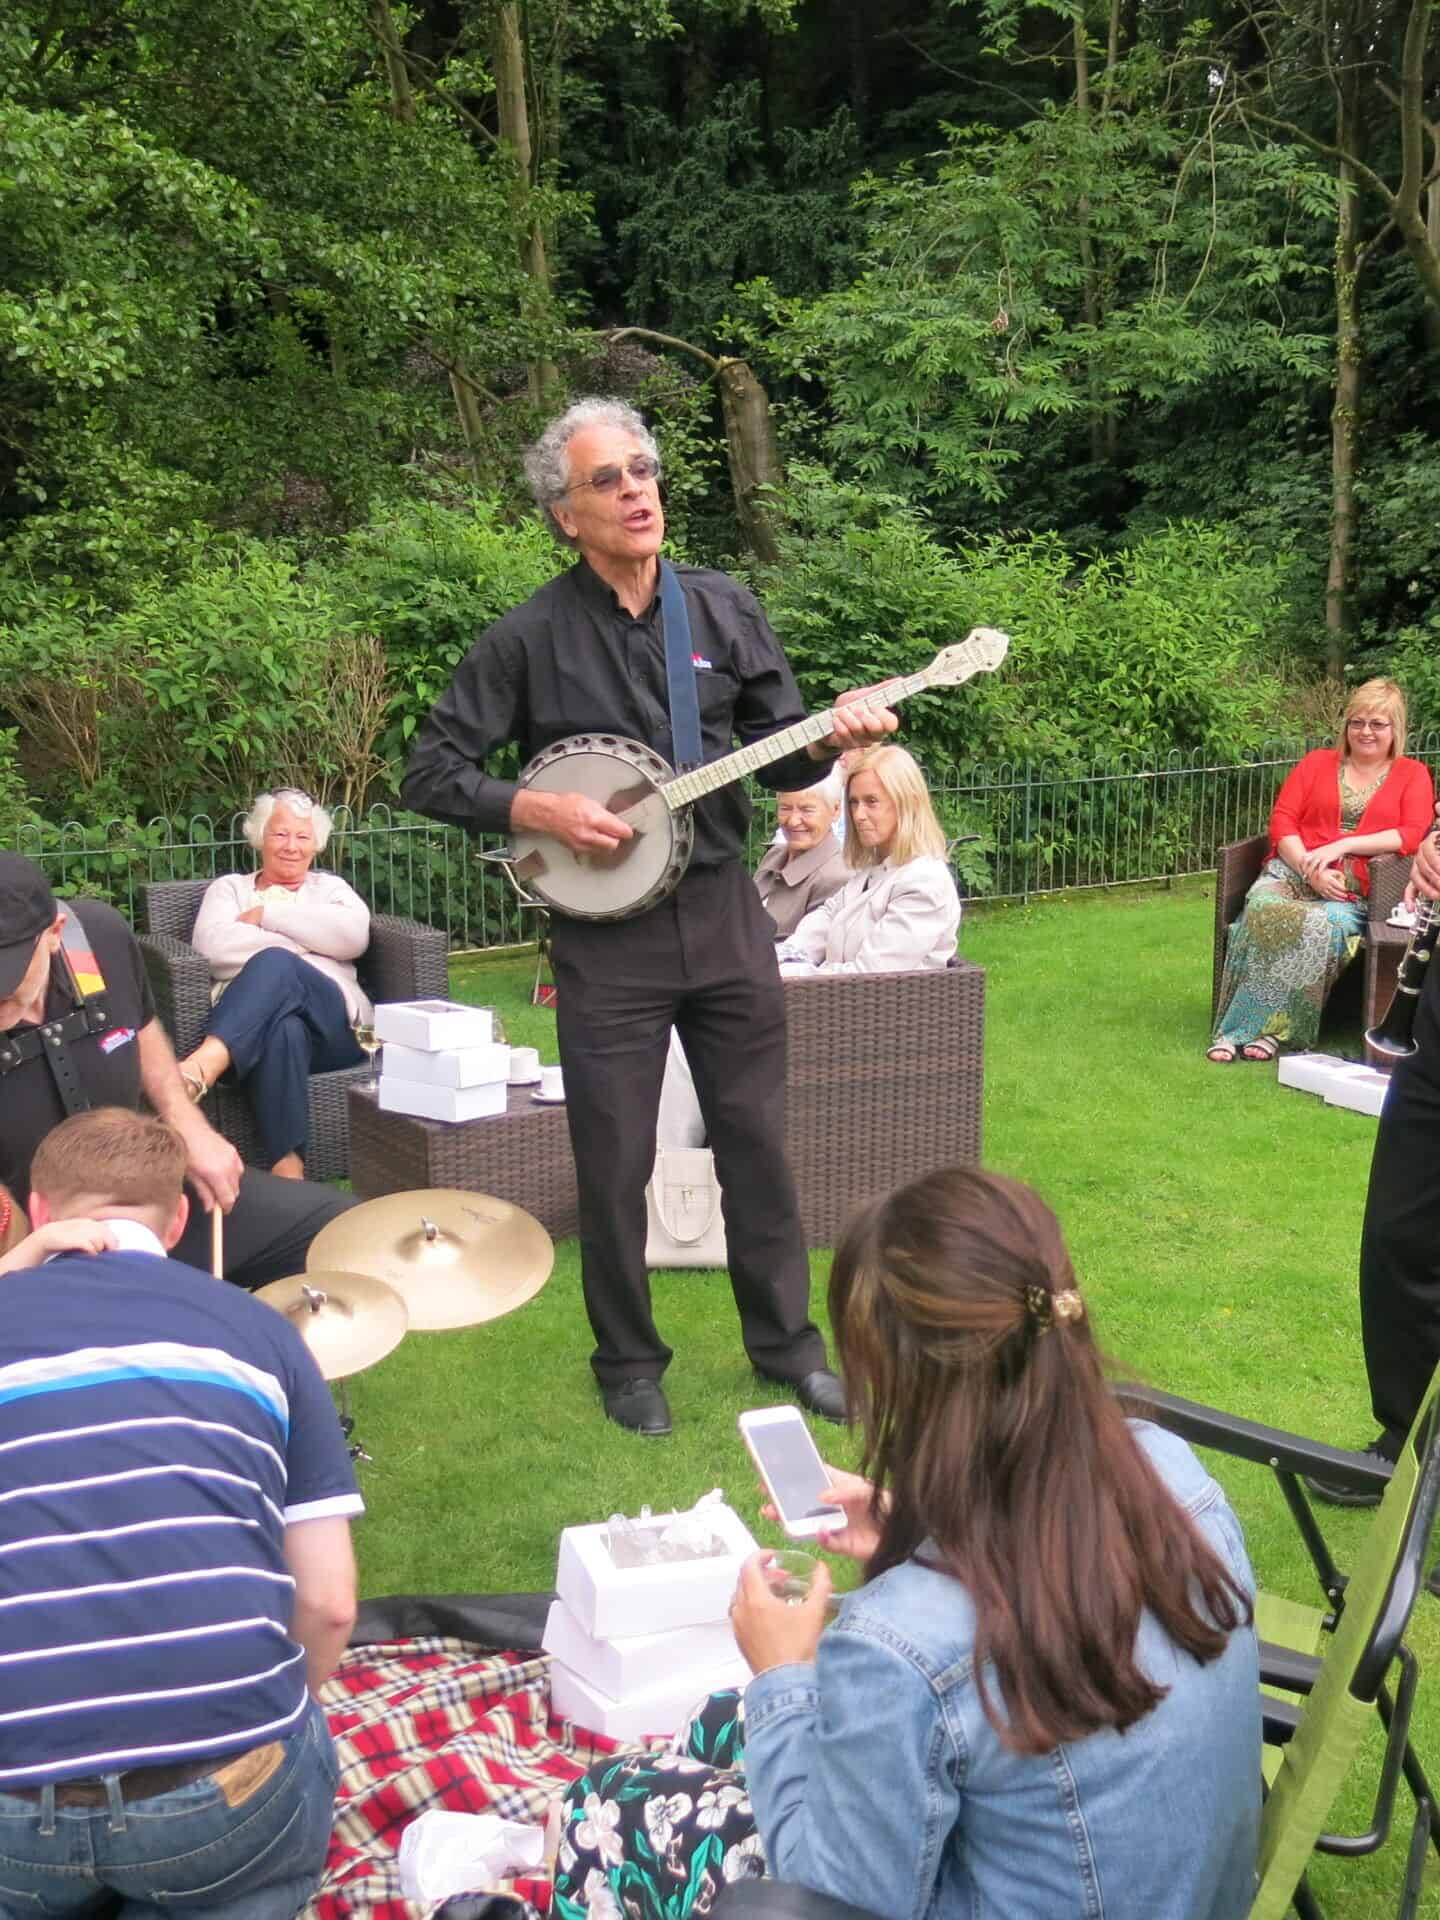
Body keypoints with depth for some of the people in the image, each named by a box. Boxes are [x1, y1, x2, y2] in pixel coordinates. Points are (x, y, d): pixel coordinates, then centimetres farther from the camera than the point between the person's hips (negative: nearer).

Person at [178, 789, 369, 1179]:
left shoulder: (331, 887, 27)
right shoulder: (229, 887, 26)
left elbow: (353, 937, 2)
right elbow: (212, 946, 2)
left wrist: (267, 915, 2)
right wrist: (304, 943, -1)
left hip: (332, 1025, 0)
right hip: (247, 1024, 0)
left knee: (276, 964, -35)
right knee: (284, 1030, -41)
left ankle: (195, 1072, -58)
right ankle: (287, 1171, -52)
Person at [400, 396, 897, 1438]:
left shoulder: (725, 608, 4)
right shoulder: (530, 638, -6)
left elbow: (780, 760, 8)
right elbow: (431, 772, -4)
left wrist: (831, 738, -13)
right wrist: (539, 811, -17)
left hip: (724, 911, 3)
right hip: (606, 931, -3)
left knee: (757, 1142, 11)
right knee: (614, 1167, 5)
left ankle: (788, 1341, 28)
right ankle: (630, 1362, 24)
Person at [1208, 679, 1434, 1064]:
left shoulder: (1413, 775, 16)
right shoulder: (1318, 762, 21)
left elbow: (1414, 833, -1)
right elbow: (1282, 819, 9)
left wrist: (1341, 845, -11)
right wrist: (1310, 869, -10)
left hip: (1353, 888, -1)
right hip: (1293, 871, 1)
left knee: (1323, 925, -36)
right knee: (1262, 908, -34)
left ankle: (1272, 1028, -27)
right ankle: (1235, 1029, -31)